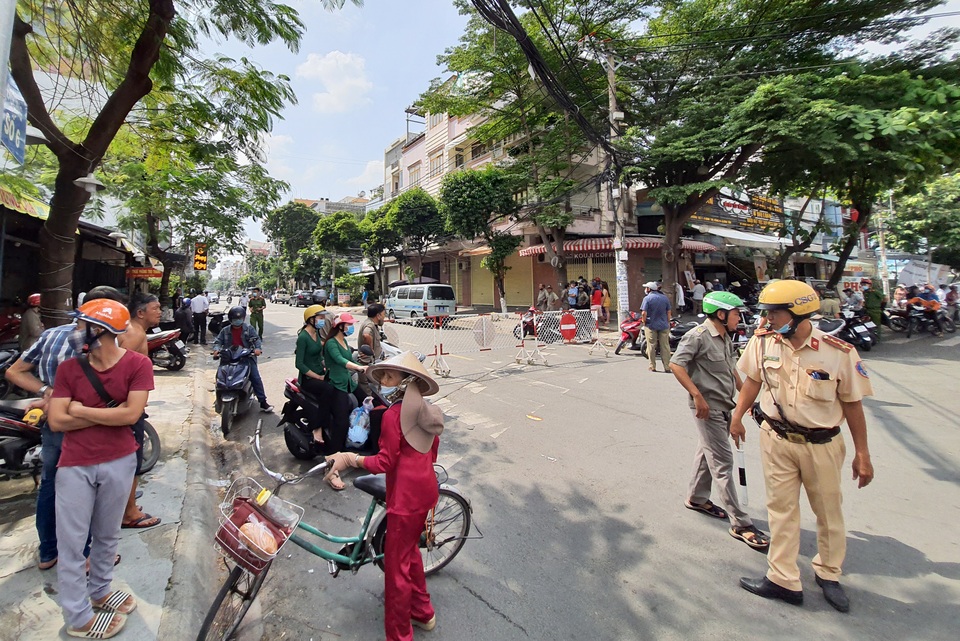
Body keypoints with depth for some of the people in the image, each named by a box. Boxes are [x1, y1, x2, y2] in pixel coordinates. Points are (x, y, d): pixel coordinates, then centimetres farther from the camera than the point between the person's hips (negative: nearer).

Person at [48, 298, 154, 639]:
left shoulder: (138, 364, -10)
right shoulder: (68, 368, -3)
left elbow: (132, 415, -18)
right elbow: (56, 421, -7)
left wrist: (80, 410, -11)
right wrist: (110, 413, -16)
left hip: (119, 461, -1)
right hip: (75, 464, 1)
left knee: (107, 535, 17)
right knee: (71, 543, 8)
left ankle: (99, 590, 40)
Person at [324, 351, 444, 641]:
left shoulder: (393, 414, -20)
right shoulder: (425, 411, 4)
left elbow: (385, 463, -18)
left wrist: (350, 458, -13)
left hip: (405, 496, -9)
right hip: (425, 489, 9)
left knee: (396, 566, 8)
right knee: (410, 551, 27)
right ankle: (423, 612, 44)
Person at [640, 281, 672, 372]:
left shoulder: (647, 298, -9)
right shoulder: (665, 298, 6)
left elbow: (644, 313, -16)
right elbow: (668, 312, 9)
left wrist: (644, 322, -1)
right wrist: (668, 323, 18)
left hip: (651, 325, -4)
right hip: (664, 325, 4)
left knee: (651, 346, 4)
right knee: (665, 346, 7)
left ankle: (652, 367, 9)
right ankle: (667, 367, 10)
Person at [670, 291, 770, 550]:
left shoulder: (725, 337, 11)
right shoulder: (698, 336, -17)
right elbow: (676, 364, -24)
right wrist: (697, 395, -27)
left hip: (724, 407, 9)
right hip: (708, 408, -9)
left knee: (707, 453, 20)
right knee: (723, 462, -4)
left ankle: (696, 498, 37)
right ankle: (740, 524, 5)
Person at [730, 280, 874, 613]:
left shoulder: (839, 352, -15)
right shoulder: (762, 342, -9)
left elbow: (852, 404, -6)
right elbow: (753, 379, 7)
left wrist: (862, 454, -3)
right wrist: (737, 416, 8)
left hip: (822, 444, -1)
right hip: (777, 439, 1)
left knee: (829, 511, 17)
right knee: (781, 508, 10)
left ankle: (828, 573, 41)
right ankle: (783, 580, 23)